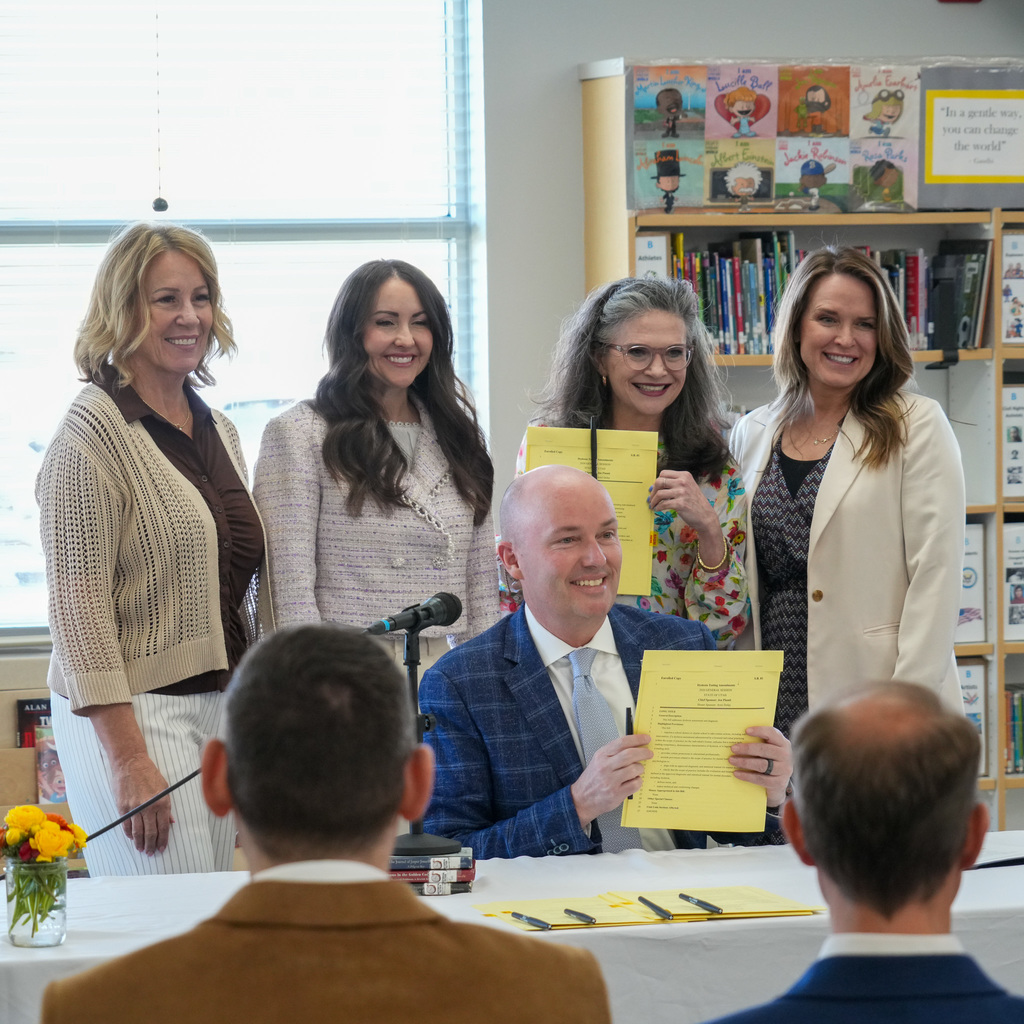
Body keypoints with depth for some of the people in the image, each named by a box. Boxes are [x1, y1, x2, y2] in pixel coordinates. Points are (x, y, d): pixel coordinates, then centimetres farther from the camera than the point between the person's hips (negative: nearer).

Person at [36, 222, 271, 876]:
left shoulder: (219, 431, 15)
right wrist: (129, 759, -19)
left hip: (222, 710, 8)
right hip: (134, 714, -8)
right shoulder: (93, 433, -9)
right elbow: (79, 607, -14)